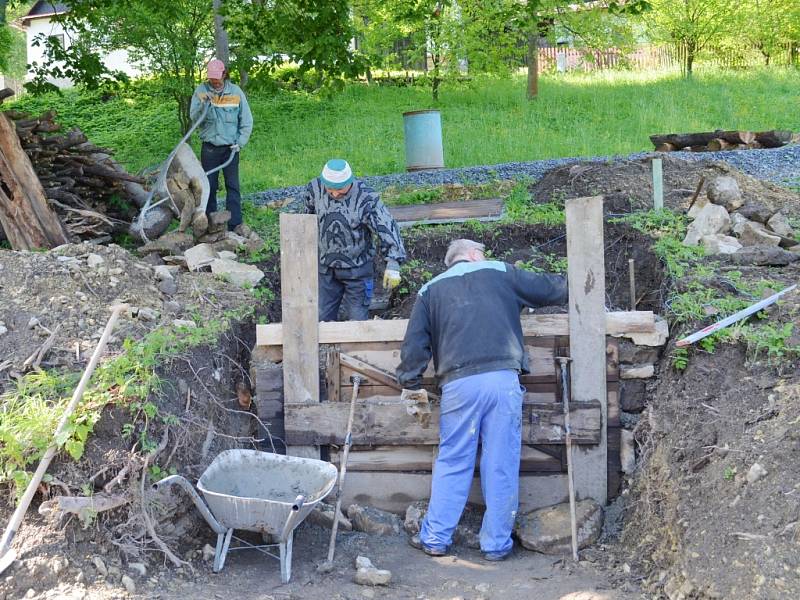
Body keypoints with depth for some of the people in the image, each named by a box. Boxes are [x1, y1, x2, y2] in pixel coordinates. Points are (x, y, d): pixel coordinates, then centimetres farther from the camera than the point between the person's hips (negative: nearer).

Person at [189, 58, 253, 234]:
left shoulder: (236, 92, -1)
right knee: (209, 186, 5)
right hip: (209, 148, 0)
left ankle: (235, 223, 0)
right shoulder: (201, 91, -1)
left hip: (230, 147, 0)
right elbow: (194, 117, -9)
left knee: (233, 186, -1)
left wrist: (240, 143, -4)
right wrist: (202, 105, -28)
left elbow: (247, 121, 4)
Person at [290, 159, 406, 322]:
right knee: (323, 318, 11)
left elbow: (387, 228, -24)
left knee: (357, 319, 2)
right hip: (326, 269, 4)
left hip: (357, 270, -4)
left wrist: (393, 265, -31)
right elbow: (299, 209, 13)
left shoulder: (366, 198, -22)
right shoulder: (315, 189, -8)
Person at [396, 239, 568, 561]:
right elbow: (550, 289, 21)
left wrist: (411, 384, 21)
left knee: (452, 462, 11)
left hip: (459, 384, 1)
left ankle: (435, 538, 14)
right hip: (504, 379, -1)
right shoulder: (499, 272, 15)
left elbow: (414, 343, 12)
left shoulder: (430, 290, 18)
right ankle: (497, 544, 10)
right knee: (502, 465, 5)